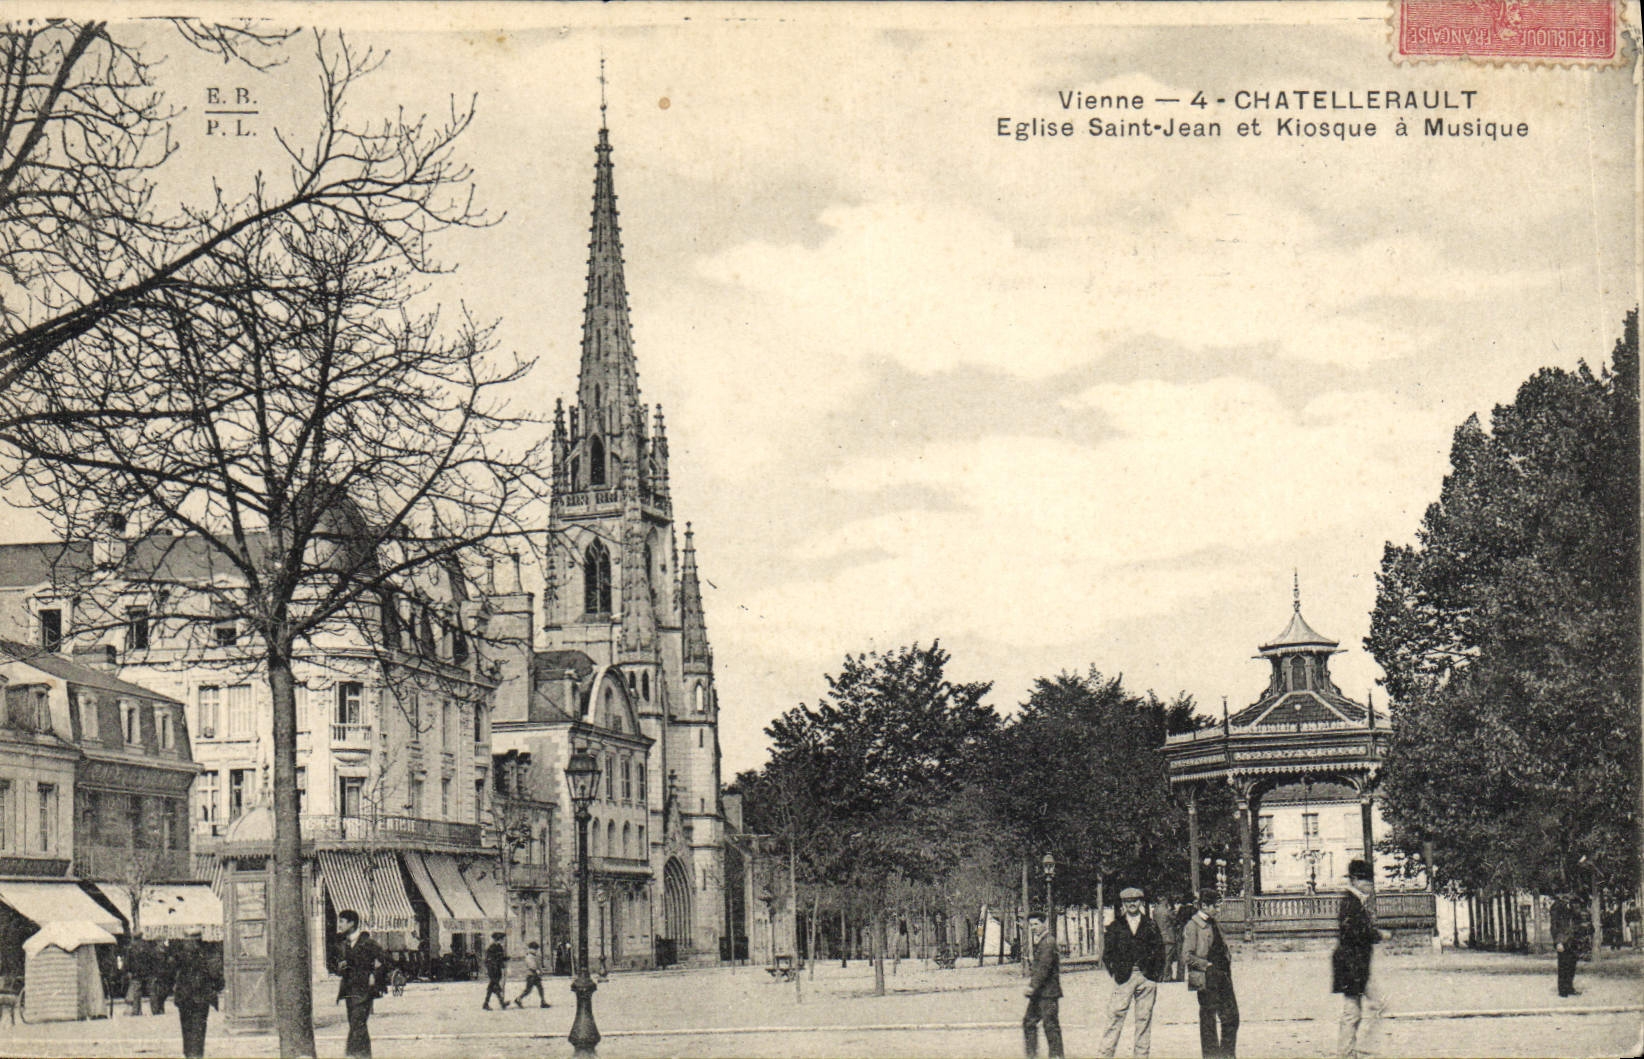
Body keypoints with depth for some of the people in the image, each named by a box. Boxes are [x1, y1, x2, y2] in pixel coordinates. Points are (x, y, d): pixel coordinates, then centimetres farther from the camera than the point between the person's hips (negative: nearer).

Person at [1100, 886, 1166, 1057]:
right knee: (1116, 1014, -7)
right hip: (1124, 977, -1)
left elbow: (1160, 950, 10)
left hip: (1147, 977, 1)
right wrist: (1115, 970, 1)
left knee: (1144, 1017, 3)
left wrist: (1156, 972, 2)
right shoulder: (1115, 926, 9)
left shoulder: (1151, 926, 11)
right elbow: (1107, 952, 10)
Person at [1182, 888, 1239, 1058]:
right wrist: (1208, 965, -15)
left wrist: (1228, 962, 10)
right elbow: (1187, 955, -15)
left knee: (1231, 1017, 7)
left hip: (1223, 977, 8)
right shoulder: (1192, 926, -10)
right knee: (1208, 1020, 0)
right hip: (1207, 980, -8)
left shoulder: (1215, 924, 15)